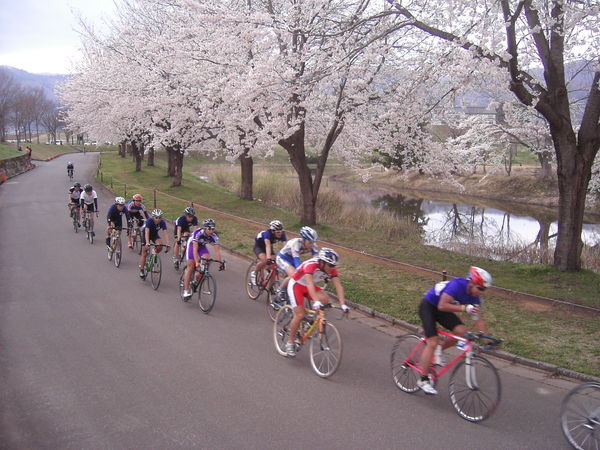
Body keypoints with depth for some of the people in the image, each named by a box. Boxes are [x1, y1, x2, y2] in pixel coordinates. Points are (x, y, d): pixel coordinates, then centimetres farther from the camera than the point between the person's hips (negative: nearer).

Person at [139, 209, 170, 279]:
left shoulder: (162, 222, -26)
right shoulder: (149, 221, -34)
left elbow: (166, 233, -31)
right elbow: (147, 232, -43)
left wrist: (167, 244, -42)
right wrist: (147, 243, -56)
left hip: (155, 234, 3)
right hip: (145, 234, -3)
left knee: (160, 246, -27)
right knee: (144, 253, -4)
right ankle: (141, 271, 7)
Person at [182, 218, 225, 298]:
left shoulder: (214, 236, -26)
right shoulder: (198, 233, -37)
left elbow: (217, 250, -27)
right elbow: (195, 249, -42)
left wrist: (221, 262, -37)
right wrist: (197, 262, -51)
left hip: (202, 246, 4)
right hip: (192, 244, -4)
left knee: (206, 257, -25)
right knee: (191, 266, -12)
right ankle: (186, 290, -7)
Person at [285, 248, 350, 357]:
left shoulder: (331, 269, -17)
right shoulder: (311, 265, -35)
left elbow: (338, 286, -22)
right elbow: (310, 284, -48)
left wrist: (343, 304, -34)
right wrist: (316, 301, -60)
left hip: (310, 286, 6)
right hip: (296, 285, -6)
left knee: (325, 299, -21)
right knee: (299, 315, -15)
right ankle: (290, 343, 0)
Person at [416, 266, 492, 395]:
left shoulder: (474, 297, -10)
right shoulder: (457, 285, -32)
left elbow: (478, 320, -3)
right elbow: (442, 306, -38)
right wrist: (464, 308, -46)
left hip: (442, 310, 7)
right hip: (428, 306, -7)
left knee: (462, 331, -16)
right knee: (433, 342, -16)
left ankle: (439, 349, 9)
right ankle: (423, 380, -7)